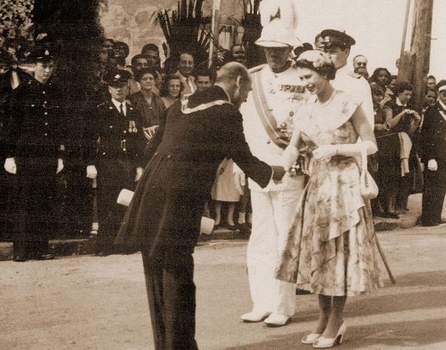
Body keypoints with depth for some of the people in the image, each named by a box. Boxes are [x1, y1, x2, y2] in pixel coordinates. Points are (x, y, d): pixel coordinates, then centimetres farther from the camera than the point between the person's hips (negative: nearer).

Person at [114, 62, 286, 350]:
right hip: (178, 200, -8)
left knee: (158, 274, 14)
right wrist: (272, 172, 22)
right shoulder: (226, 113, -4)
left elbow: (155, 145, 23)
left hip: (150, 195, 8)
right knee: (177, 275, 0)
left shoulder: (184, 103, 18)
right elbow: (245, 159, 3)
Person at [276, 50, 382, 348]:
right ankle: (325, 318, 19)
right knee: (317, 252, 8)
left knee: (339, 252, -1)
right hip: (317, 184, 6)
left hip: (344, 185, -6)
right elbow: (294, 146, -1)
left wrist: (335, 149, -18)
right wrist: (282, 168, -18)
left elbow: (371, 145, -9)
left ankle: (336, 322, 9)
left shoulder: (348, 105, -9)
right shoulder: (306, 110, 6)